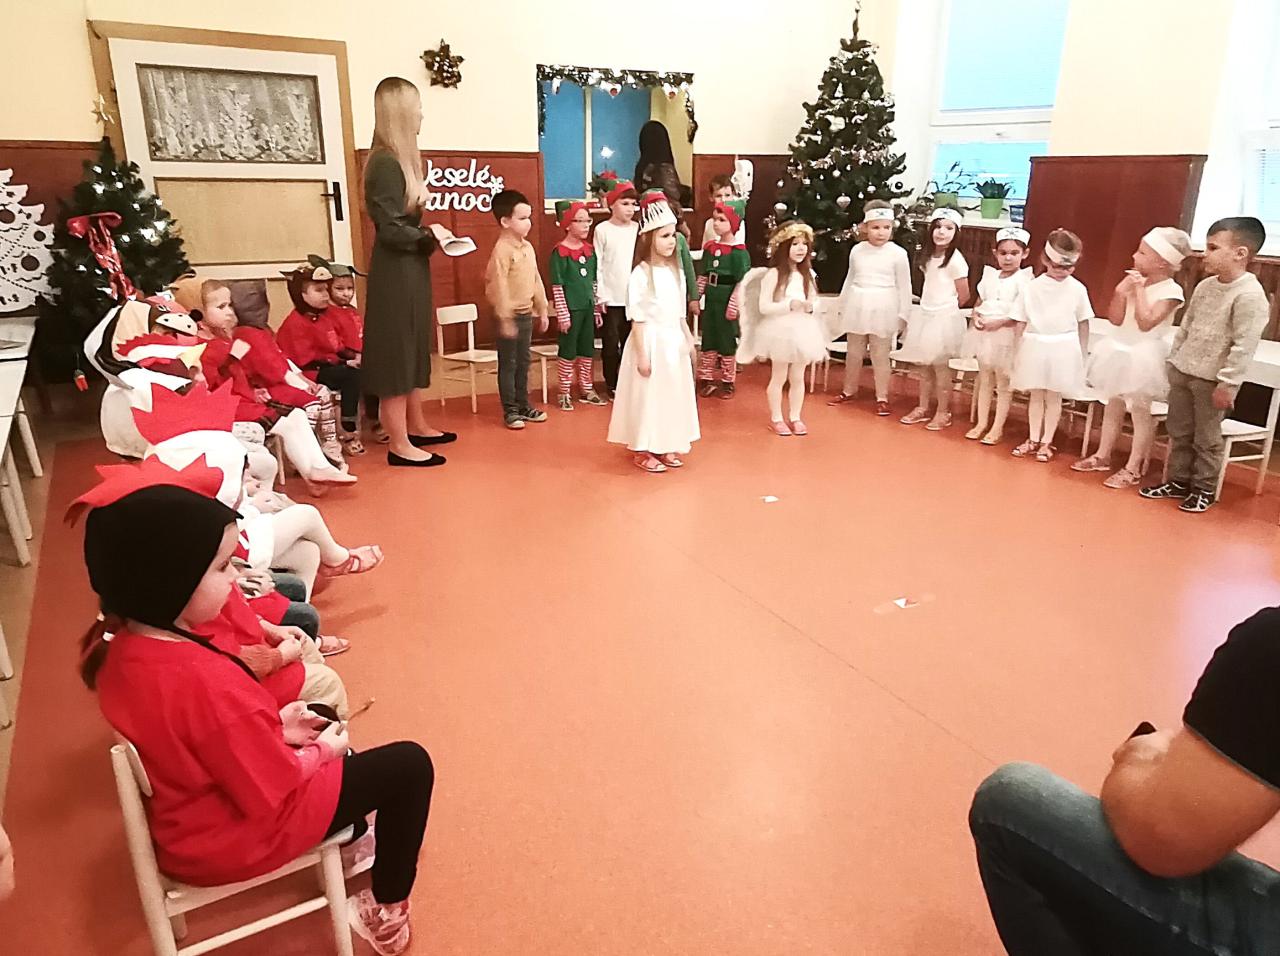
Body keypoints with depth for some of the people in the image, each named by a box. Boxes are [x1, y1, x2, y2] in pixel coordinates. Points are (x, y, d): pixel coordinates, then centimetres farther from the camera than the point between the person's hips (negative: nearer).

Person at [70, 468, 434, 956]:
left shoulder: (120, 648, -11)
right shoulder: (208, 682, -39)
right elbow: (275, 791, -26)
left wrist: (274, 725, 0)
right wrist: (320, 752, -9)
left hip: (182, 820, 9)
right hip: (234, 836, -9)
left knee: (324, 729, 27)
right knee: (408, 764, -2)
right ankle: (386, 911, 19)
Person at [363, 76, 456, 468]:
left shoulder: (399, 159, 12)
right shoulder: (386, 163, -18)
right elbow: (390, 228, -21)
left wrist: (430, 235, -2)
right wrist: (429, 236, -8)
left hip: (409, 268, 10)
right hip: (396, 271, -10)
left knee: (412, 348, 17)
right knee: (397, 351, -3)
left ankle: (416, 426, 30)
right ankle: (399, 444, 5)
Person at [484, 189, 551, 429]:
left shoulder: (528, 247, 9)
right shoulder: (502, 249, -16)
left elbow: (536, 280, 15)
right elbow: (499, 286, -20)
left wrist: (542, 309, 16)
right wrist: (505, 318, -22)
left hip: (527, 313, 8)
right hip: (510, 315, -8)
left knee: (523, 363, 14)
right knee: (508, 364, 2)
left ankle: (523, 405, 24)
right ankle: (510, 410, 9)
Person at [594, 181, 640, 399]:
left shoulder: (638, 229, 6)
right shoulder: (603, 230, -3)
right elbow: (597, 266, -4)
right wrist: (601, 296, -8)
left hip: (634, 297, 3)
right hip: (611, 298, -3)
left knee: (630, 342, 9)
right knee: (611, 343, 3)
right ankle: (612, 385, 15)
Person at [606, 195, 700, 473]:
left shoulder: (676, 271, 8)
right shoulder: (641, 274, -13)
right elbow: (638, 319, -14)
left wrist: (688, 338, 11)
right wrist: (642, 354, -17)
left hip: (674, 341, 7)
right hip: (651, 341, -7)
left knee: (673, 394, 13)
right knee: (648, 396, 1)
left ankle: (665, 447, 28)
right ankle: (643, 450, 15)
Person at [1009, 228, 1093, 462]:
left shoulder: (1078, 289, -2)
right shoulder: (1032, 287, -3)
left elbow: (1083, 324, 5)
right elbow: (1021, 322, 2)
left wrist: (1082, 354, 6)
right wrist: (1018, 352, 1)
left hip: (1063, 347, -1)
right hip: (1034, 346, 1)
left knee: (1053, 396, 7)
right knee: (1036, 394, 10)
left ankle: (1046, 442, 16)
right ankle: (1033, 439, 21)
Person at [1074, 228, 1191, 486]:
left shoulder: (1171, 290, -16)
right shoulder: (1136, 282, 3)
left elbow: (1146, 323, -26)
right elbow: (1116, 319, 3)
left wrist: (1139, 290, -21)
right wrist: (1121, 292, -10)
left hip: (1143, 357, -7)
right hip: (1121, 352, 7)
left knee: (1140, 411, 0)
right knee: (1114, 405, 16)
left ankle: (1133, 468, 7)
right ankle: (1102, 456, 27)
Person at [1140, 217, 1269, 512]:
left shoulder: (1250, 295, -19)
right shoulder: (1205, 286, 6)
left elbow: (1244, 345, -20)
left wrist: (1228, 383, -20)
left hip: (1211, 379, -7)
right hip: (1182, 371, 7)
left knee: (1206, 438, 4)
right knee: (1178, 431, 15)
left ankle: (1204, 489, 18)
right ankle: (1178, 480, 28)